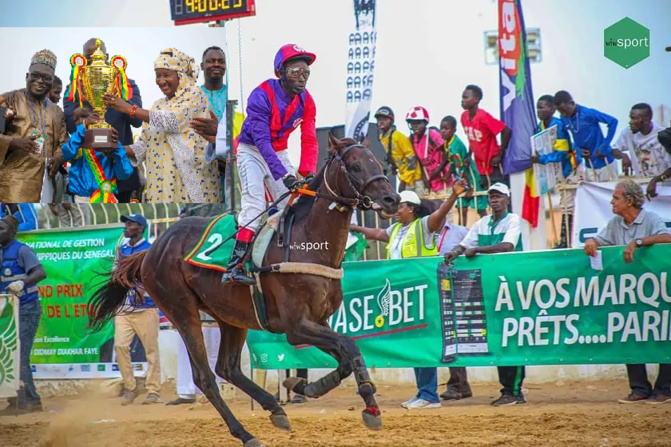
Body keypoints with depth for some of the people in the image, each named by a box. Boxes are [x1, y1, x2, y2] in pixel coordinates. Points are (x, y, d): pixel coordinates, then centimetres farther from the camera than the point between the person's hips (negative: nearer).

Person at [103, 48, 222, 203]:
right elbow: (143, 146, 15)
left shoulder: (194, 96, 0)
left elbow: (172, 121, -18)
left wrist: (130, 109, -17)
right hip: (162, 181, 6)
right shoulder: (158, 105, 19)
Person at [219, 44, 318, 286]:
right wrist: (283, 175, -40)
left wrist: (308, 173, -26)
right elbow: (262, 140, -33)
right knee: (254, 205, -23)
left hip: (279, 153, 6)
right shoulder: (261, 96, -28)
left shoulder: (306, 101, -8)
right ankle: (234, 266, -30)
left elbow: (309, 140, -9)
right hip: (252, 151, -6)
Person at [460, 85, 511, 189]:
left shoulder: (483, 117, -21)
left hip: (493, 166, -7)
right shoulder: (464, 117, 2)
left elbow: (506, 131, -22)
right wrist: (469, 155, 6)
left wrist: (500, 155, -16)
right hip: (481, 167, 7)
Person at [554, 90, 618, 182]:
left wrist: (604, 147, -16)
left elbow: (613, 121, -16)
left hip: (604, 163, -5)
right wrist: (579, 150, -6)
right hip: (589, 166, 5)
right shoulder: (564, 120, -1)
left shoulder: (588, 114, -19)